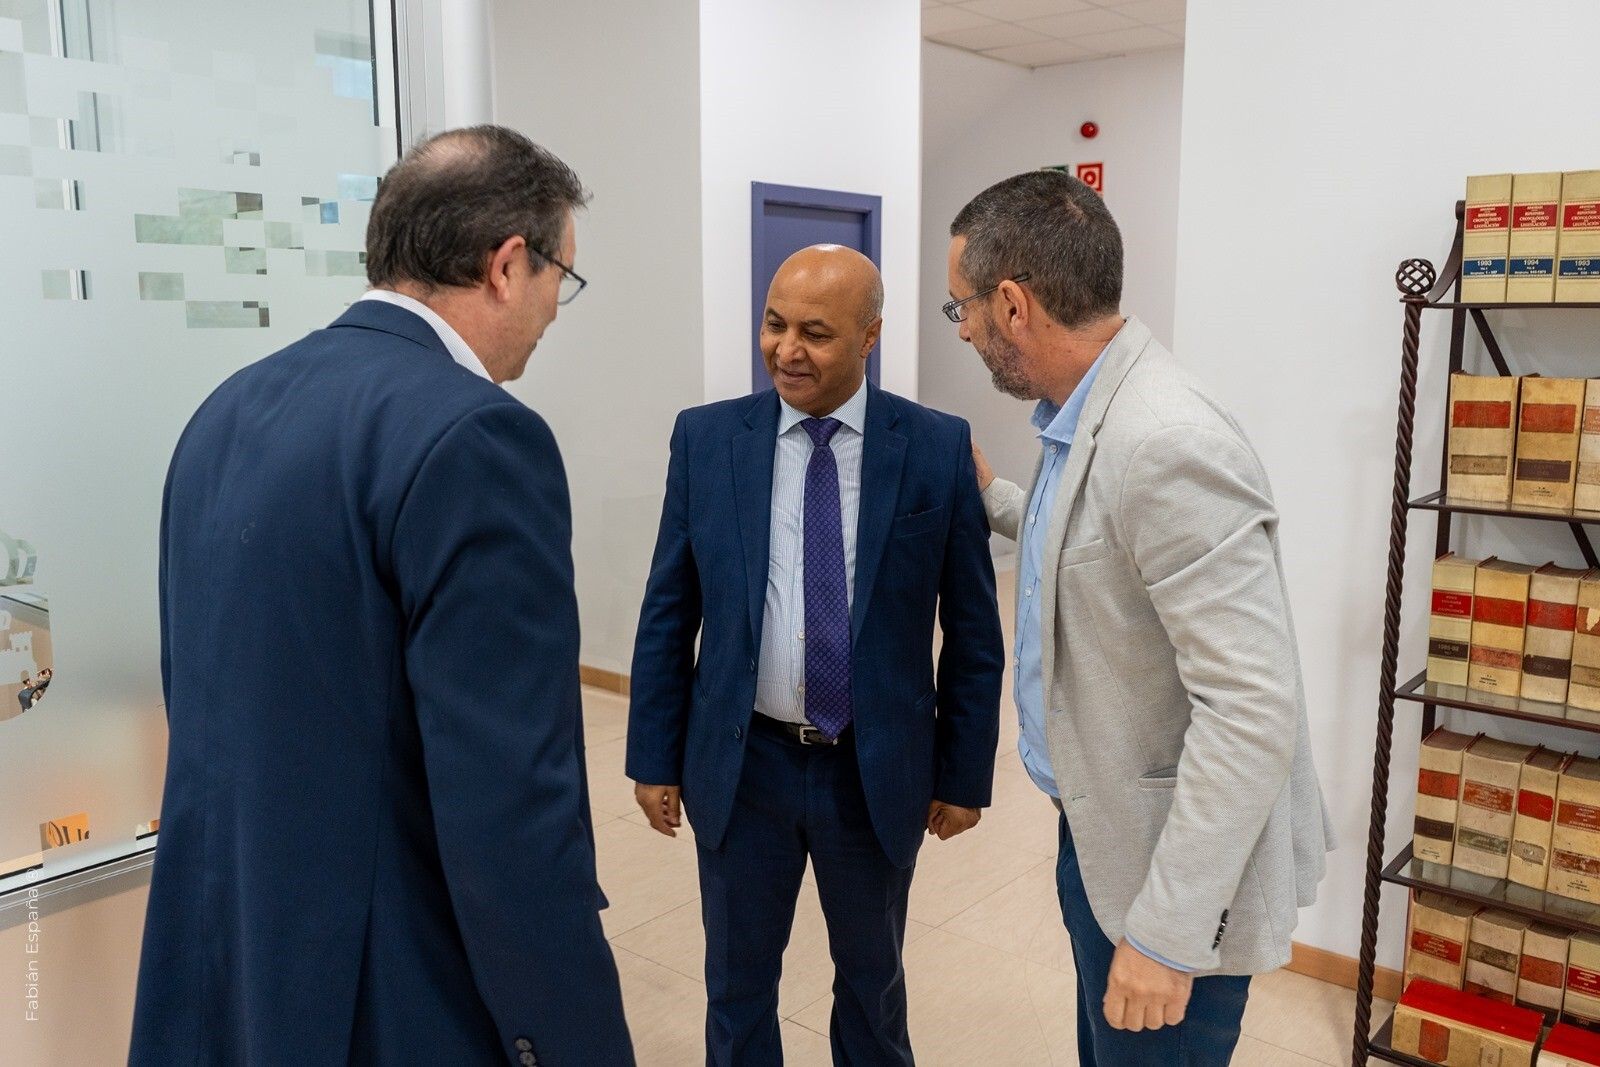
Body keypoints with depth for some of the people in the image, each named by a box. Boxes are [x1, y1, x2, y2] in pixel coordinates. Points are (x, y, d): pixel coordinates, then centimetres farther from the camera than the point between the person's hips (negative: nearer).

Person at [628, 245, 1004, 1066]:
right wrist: (654, 757, 1)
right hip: (740, 764, 1)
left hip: (879, 770, 0)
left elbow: (973, 632, -3)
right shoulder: (705, 438, -5)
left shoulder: (939, 449, -8)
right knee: (737, 982, 18)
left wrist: (965, 774, 0)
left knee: (871, 977, 22)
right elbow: (666, 617, 0)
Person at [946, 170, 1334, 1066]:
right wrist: (991, 498, 19)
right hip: (1104, 832, 9)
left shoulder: (1169, 447, -28)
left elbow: (1253, 712, -29)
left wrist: (1168, 932, -25)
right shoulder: (1087, 419, 3)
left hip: (1175, 867, -9)